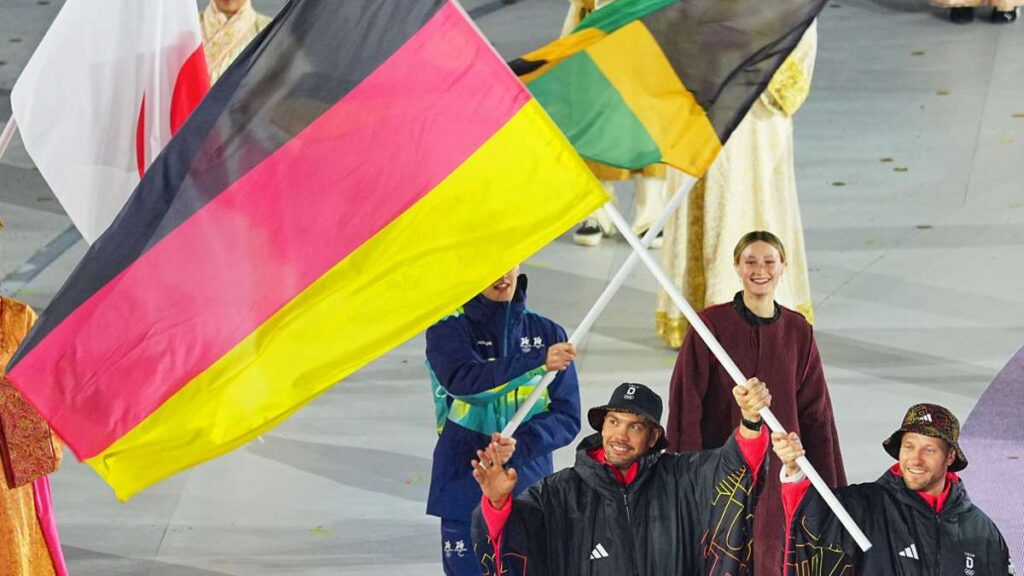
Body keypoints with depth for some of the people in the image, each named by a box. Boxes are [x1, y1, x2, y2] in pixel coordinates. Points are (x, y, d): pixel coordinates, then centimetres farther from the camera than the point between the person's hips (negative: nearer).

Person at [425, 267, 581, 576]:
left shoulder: (546, 333, 7)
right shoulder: (448, 327, 0)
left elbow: (567, 416, 3)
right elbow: (463, 380, -22)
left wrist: (521, 445, -16)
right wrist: (537, 362, -32)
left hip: (530, 489, 2)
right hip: (465, 489, -2)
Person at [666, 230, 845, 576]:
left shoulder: (797, 331, 4)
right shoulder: (712, 324, -5)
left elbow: (816, 412, 8)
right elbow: (685, 403, -5)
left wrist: (832, 485, 7)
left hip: (778, 472, 2)